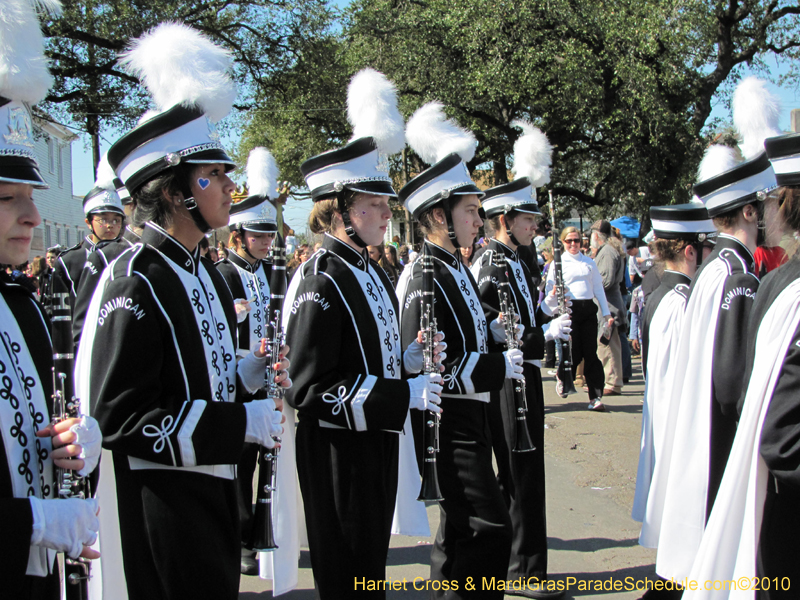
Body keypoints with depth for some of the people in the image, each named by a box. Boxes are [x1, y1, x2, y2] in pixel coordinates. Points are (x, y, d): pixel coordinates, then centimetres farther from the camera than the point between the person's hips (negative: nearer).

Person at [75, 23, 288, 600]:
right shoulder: (135, 282, -18)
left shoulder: (202, 270, 11)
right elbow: (120, 414, -22)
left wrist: (250, 369, 1)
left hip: (212, 487, 9)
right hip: (157, 502, -9)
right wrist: (243, 423, -21)